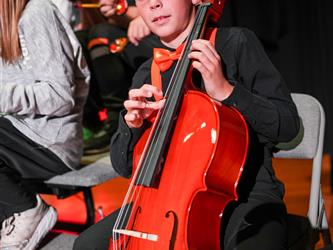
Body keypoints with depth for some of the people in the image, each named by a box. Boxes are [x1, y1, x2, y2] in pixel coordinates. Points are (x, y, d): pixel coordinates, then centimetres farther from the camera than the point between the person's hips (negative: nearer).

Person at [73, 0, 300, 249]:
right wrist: (132, 124, -11)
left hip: (246, 195, -5)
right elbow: (125, 166, 10)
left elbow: (288, 124, -6)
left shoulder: (236, 42, -3)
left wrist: (226, 91, -19)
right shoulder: (147, 76, 10)